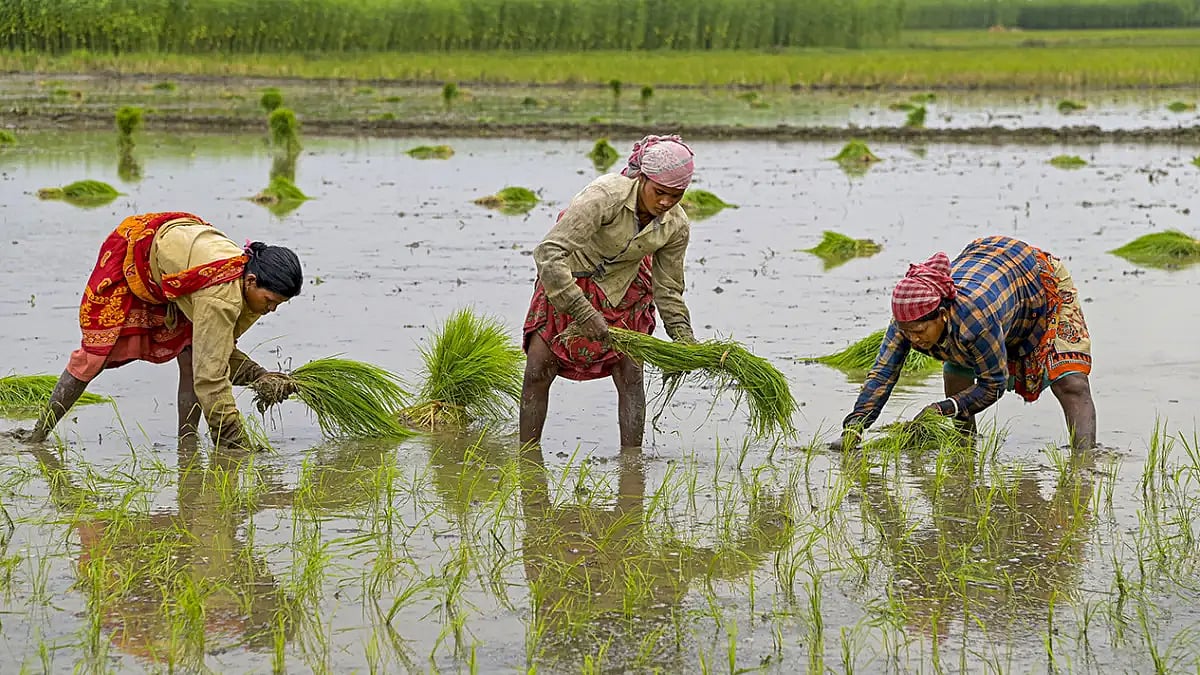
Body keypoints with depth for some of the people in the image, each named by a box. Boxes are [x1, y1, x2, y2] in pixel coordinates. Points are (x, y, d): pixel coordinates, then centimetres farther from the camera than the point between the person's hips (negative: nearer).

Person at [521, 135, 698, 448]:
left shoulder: (676, 226, -18)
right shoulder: (605, 196, -35)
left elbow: (668, 290, -3)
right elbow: (549, 252, -39)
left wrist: (685, 340, -15)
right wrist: (584, 314, -41)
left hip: (623, 292, 3)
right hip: (565, 283, -3)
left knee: (631, 376, -7)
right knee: (537, 372, -6)